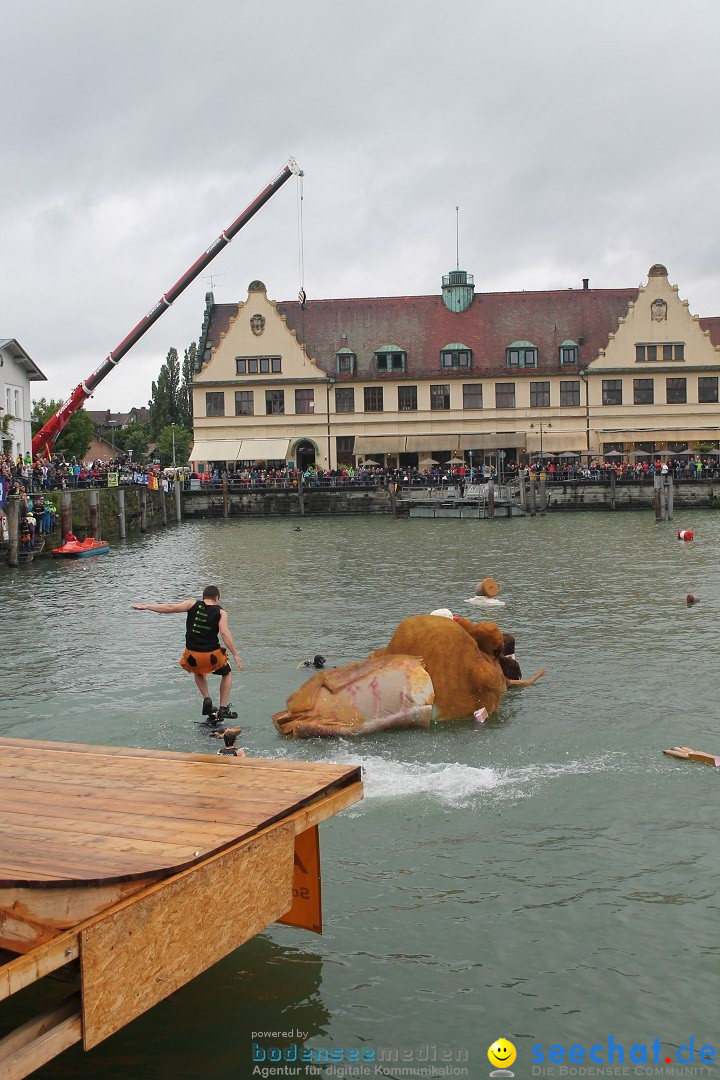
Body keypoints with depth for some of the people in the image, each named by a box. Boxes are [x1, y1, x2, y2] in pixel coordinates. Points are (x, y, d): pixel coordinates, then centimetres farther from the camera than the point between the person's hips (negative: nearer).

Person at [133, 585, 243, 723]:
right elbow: (224, 633, -13)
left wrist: (145, 606, 0)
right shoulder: (220, 612, 0)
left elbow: (170, 608, -5)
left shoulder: (192, 604, 4)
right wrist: (235, 655, -13)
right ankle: (224, 709, 19)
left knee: (199, 673, 36)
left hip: (192, 656, 2)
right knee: (227, 674, 28)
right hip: (212, 655, -2)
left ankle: (207, 699, 15)